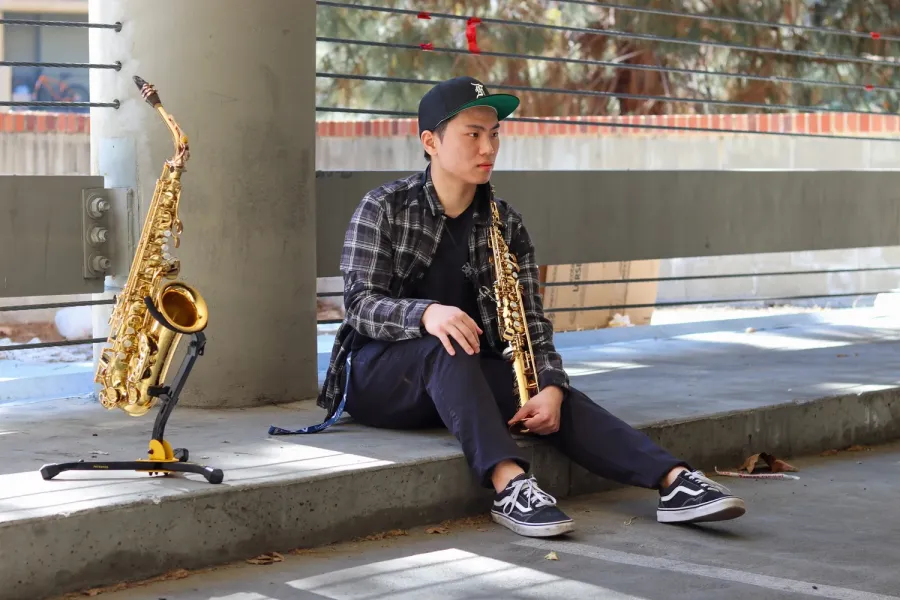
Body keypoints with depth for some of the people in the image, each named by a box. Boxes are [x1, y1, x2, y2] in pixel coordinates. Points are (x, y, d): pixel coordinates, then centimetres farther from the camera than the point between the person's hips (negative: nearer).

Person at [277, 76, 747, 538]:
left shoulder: (506, 225, 7)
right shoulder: (385, 208, -4)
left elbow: (528, 320, 0)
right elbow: (360, 304, -14)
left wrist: (550, 387, -21)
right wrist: (425, 314, -36)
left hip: (465, 381, 4)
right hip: (378, 375, -3)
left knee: (557, 397, -25)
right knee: (445, 351, -37)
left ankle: (674, 480, -41)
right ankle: (510, 482, -55)